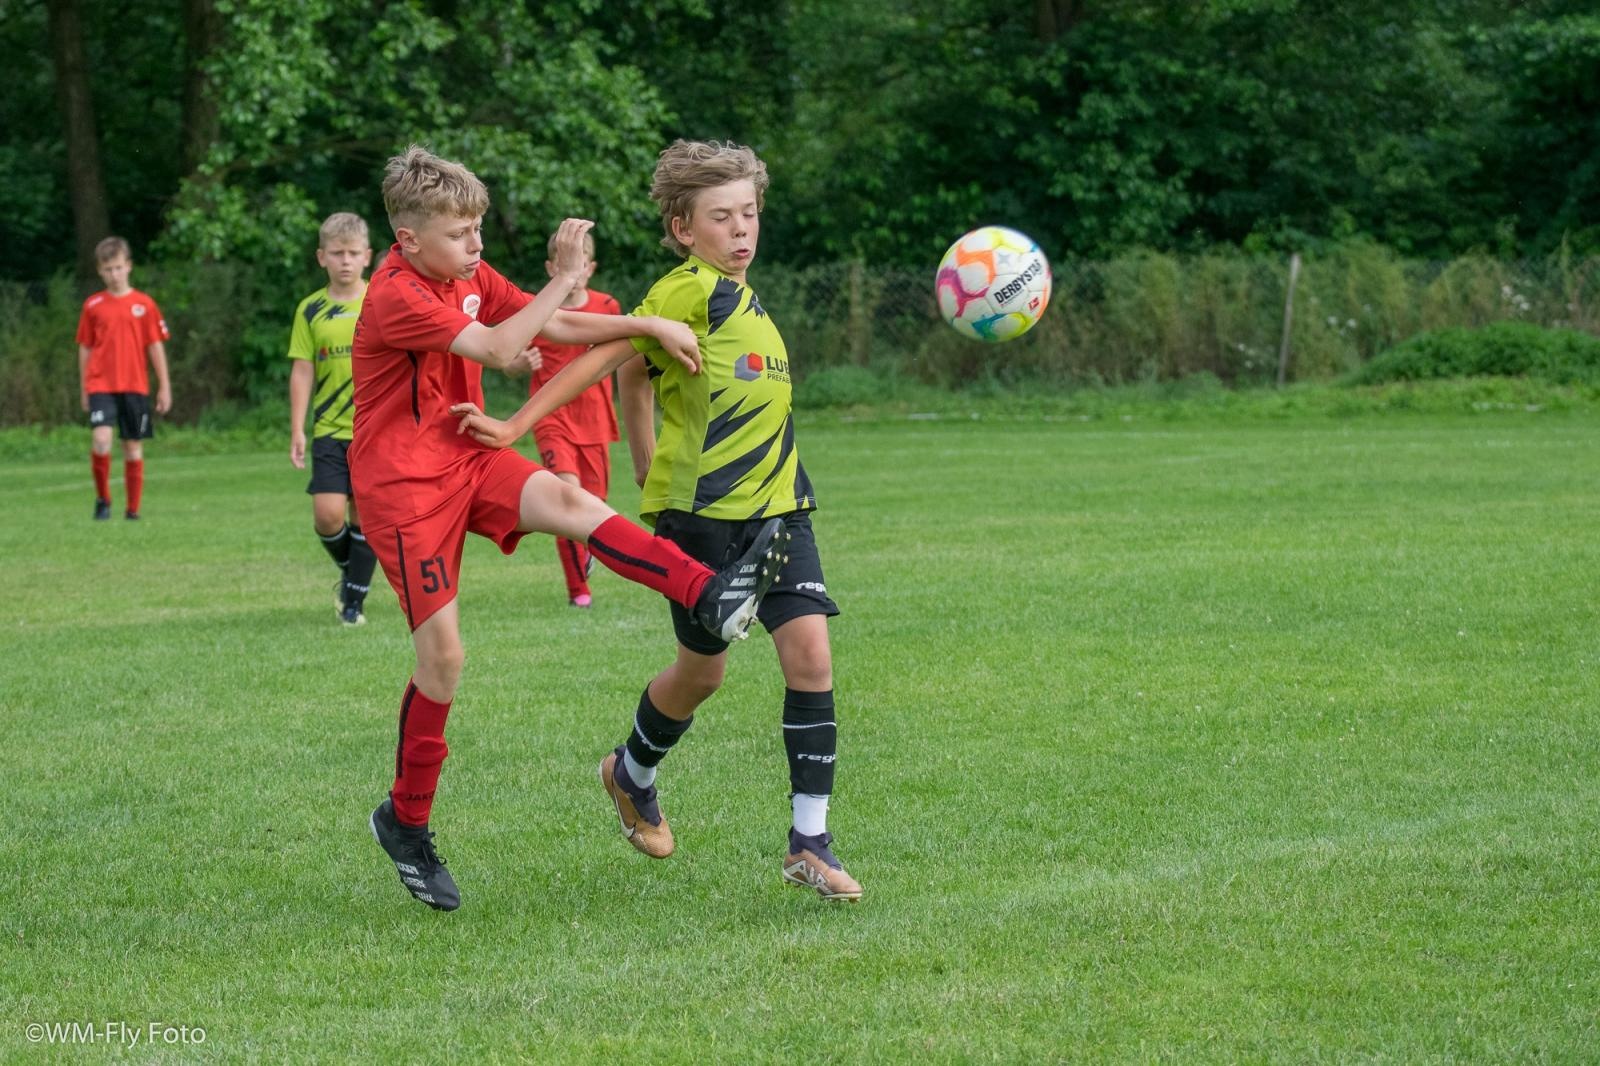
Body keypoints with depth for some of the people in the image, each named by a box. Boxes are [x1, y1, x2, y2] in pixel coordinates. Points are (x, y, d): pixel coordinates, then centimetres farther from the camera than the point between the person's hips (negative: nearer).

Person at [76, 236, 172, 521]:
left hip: (135, 387, 1)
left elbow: (156, 347, 7)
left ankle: (133, 509, 15)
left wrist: (164, 387, 5)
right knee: (101, 439, -19)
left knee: (133, 447, 5)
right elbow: (85, 349, 10)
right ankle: (102, 499, 0)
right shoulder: (93, 306, 5)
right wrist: (83, 389, 10)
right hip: (101, 386, -1)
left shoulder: (144, 304, 3)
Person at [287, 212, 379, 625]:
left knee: (364, 515, 0)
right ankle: (347, 570, 18)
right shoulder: (311, 310, 3)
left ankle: (354, 599, 11)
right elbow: (302, 373, 4)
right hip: (330, 431, 1)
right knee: (328, 515, -11)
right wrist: (297, 430, -2)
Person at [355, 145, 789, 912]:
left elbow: (555, 327, 8)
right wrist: (566, 276, -29)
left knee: (570, 502, -21)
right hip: (402, 484, -7)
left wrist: (649, 326, -5)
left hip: (468, 460, 7)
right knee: (442, 653, -7)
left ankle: (711, 598, -39)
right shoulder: (396, 299, -20)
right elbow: (500, 350, -28)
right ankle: (406, 821, 8)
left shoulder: (471, 278, 7)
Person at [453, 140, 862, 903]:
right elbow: (611, 356, -18)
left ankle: (809, 841, -5)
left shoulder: (743, 301, 13)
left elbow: (634, 375, 21)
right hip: (699, 511, -7)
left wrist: (649, 473, 22)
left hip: (775, 505, 7)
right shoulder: (691, 291, -12)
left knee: (810, 651, -7)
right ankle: (633, 774, 38)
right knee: (702, 669, 6)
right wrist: (518, 426, -22)